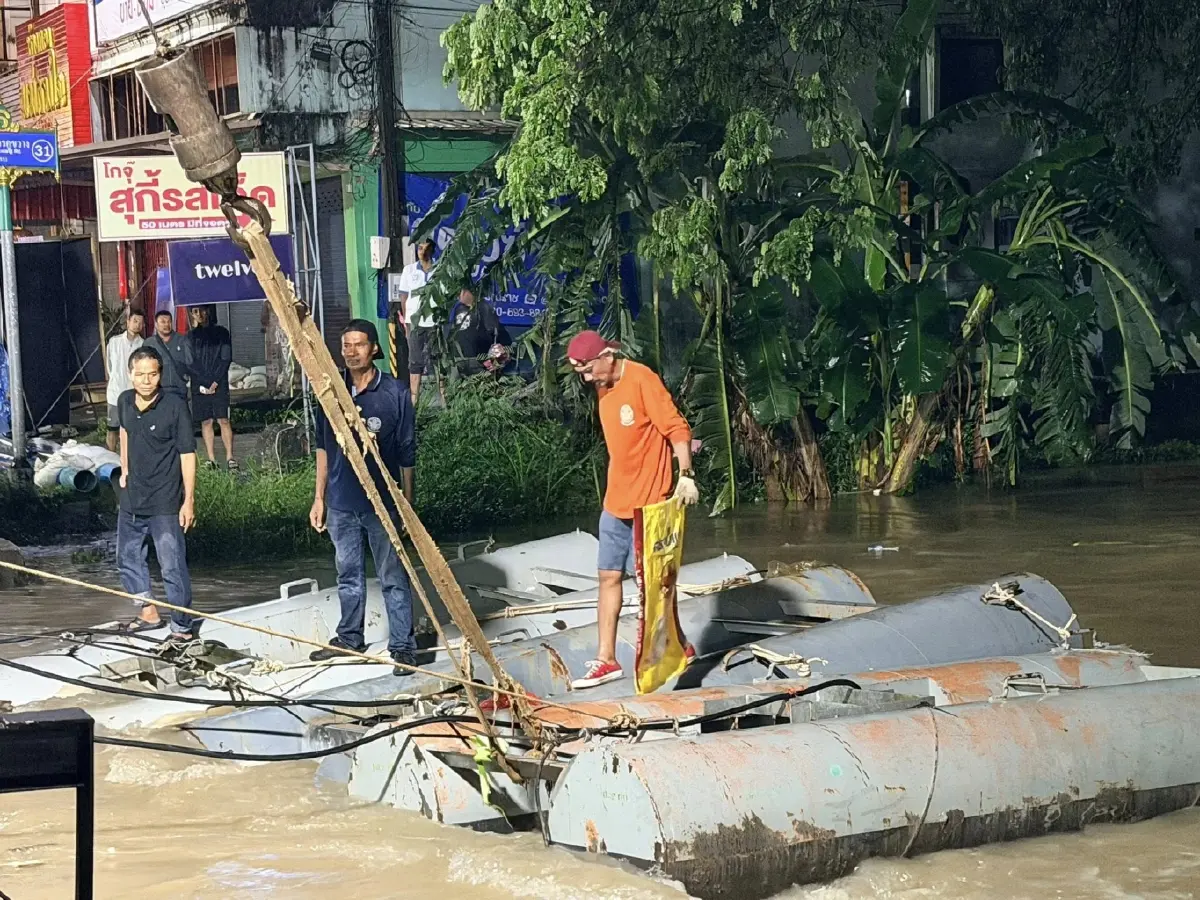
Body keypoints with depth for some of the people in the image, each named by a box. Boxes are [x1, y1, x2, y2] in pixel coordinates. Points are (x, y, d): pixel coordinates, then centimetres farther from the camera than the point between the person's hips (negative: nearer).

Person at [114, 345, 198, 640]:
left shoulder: (175, 406, -16)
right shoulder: (125, 402, 1)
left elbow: (187, 454, -15)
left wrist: (189, 500, -17)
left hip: (165, 502, -7)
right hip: (132, 498, 7)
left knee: (172, 566, -6)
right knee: (128, 558, 18)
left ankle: (182, 627, 5)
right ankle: (148, 613, 36)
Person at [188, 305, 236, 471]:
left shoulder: (221, 333, 6)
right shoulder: (191, 336, 10)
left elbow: (226, 359, 0)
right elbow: (190, 362, 3)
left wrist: (215, 382, -10)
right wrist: (206, 383, -8)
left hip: (219, 384, -2)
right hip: (199, 386, 2)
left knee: (223, 420, -9)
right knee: (205, 422, 2)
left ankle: (230, 457, -10)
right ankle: (211, 459, 3)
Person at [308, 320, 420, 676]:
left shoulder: (395, 393, -9)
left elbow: (407, 454, -4)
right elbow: (323, 447, 11)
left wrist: (407, 504, -3)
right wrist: (319, 497, 10)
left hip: (382, 502, -4)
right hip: (341, 502, 4)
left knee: (393, 577, 1)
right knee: (348, 574, 17)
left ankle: (403, 646, 7)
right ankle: (349, 637, 31)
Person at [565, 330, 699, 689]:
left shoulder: (642, 380, -15)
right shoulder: (603, 387, 10)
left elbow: (676, 427, -18)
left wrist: (686, 475, -26)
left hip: (648, 503, -8)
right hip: (615, 502, 8)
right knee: (609, 578, 7)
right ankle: (606, 660, 10)